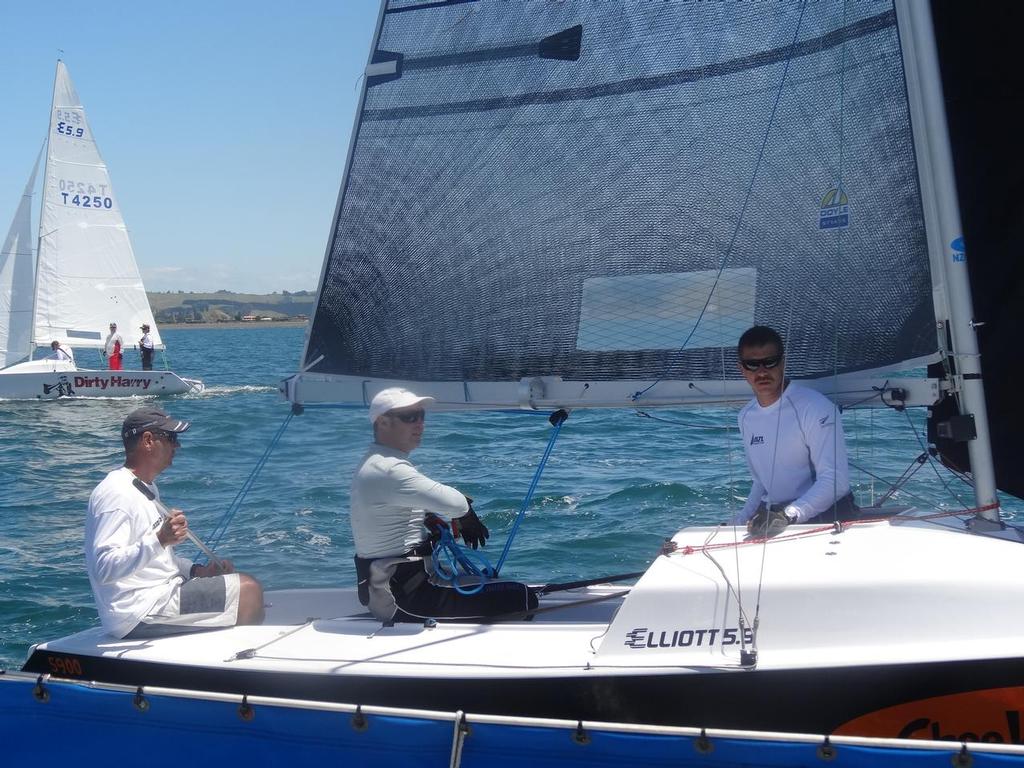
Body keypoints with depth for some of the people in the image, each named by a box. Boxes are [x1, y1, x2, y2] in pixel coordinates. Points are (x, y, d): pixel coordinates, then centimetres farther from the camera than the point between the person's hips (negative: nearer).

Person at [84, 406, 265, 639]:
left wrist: (198, 570, 6)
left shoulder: (147, 488, 17)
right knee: (248, 590, -12)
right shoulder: (116, 494, -16)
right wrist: (159, 540, -35)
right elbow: (104, 569, -27)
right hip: (139, 614, -11)